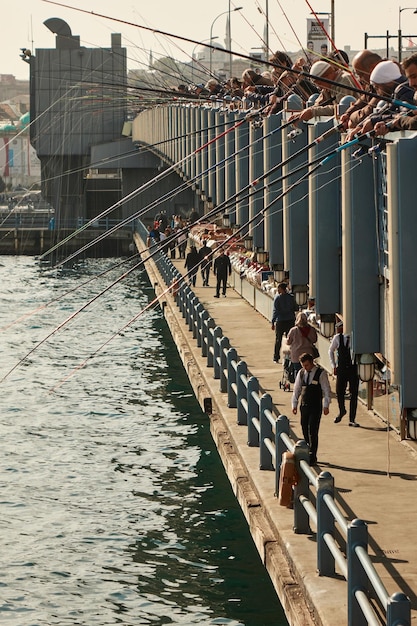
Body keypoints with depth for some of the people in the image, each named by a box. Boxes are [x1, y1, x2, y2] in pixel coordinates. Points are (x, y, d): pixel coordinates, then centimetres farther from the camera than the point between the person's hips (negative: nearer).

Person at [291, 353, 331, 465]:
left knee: (313, 431, -10)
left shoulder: (321, 373, -6)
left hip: (316, 406, -5)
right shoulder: (301, 373, 8)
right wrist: (294, 404, 10)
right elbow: (296, 389, 14)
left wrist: (326, 406, -8)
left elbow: (326, 390, -4)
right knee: (305, 430, 7)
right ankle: (308, 453, 19)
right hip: (304, 405, 5)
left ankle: (312, 457, -8)